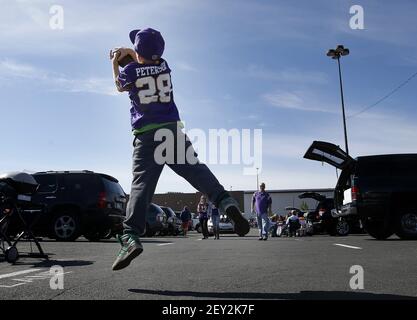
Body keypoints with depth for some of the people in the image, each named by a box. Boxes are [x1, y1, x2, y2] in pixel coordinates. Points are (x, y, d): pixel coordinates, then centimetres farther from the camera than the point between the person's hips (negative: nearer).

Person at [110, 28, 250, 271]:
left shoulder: (129, 71, 3)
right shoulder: (164, 66, 13)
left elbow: (120, 86, 27)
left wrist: (115, 64, 42)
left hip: (146, 134, -2)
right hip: (172, 128, 3)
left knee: (142, 184, -9)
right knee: (196, 169, -4)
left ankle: (131, 237, -19)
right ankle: (227, 203, -25)